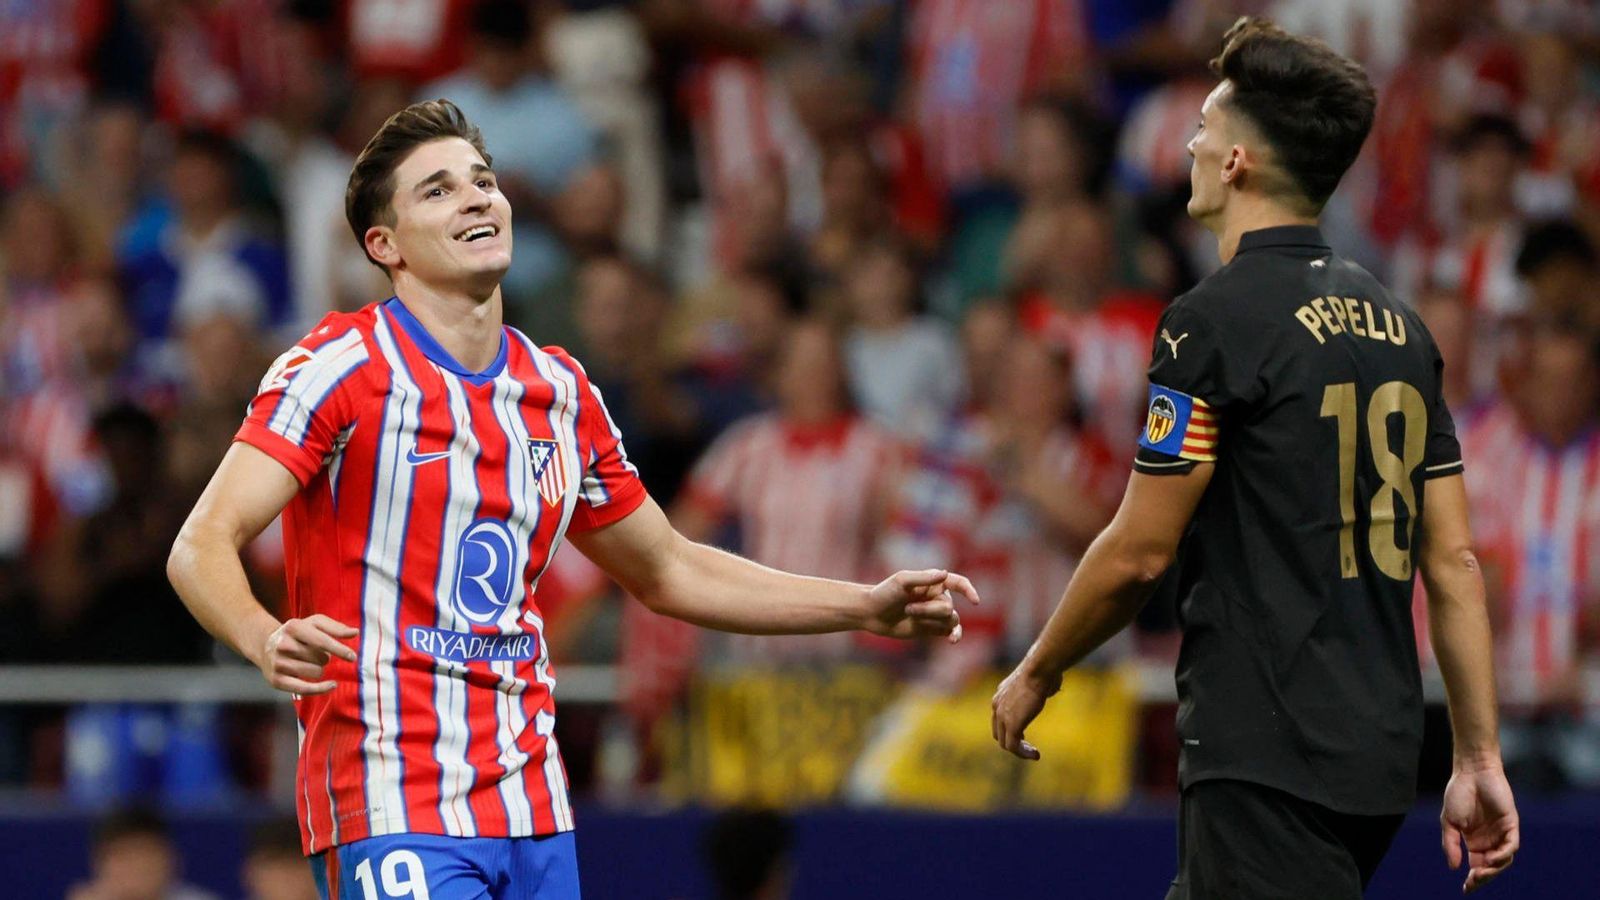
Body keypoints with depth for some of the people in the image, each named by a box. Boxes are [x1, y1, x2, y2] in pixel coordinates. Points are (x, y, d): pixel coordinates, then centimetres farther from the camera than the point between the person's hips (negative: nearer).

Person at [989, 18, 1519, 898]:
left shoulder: (1216, 317, -11)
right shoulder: (1397, 323, 12)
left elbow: (1139, 552, -9)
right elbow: (1453, 559, 11)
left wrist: (1036, 674, 7)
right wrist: (1479, 759, 13)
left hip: (1268, 760, -8)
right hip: (1378, 757, 8)